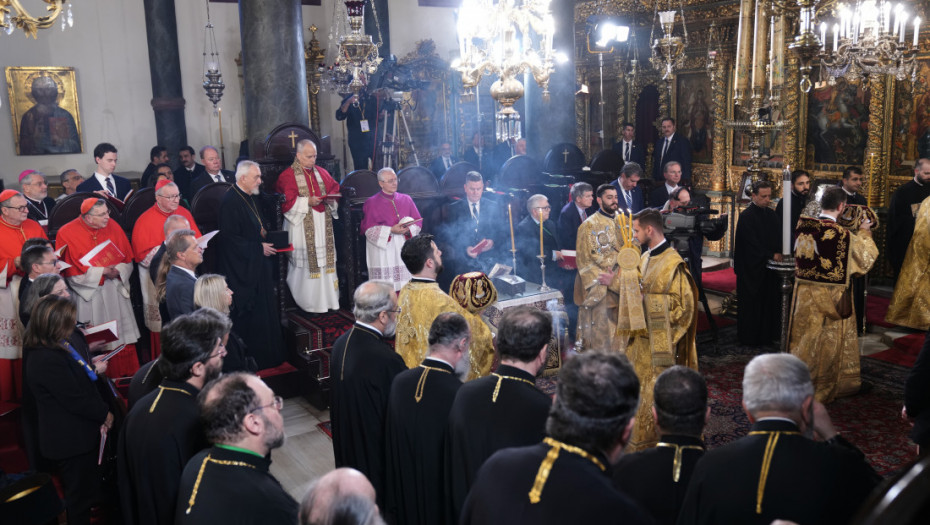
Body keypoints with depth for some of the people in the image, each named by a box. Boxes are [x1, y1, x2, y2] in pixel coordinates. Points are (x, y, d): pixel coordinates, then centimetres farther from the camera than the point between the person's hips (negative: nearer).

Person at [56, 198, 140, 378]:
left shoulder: (112, 226, 1)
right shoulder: (66, 233, -8)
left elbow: (128, 260, 6)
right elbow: (70, 271, -9)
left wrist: (118, 270, -14)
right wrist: (102, 272, -15)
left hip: (116, 290, 3)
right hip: (89, 294, -3)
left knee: (124, 341, 4)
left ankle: (127, 377, 14)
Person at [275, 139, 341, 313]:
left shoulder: (322, 173, 14)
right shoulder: (287, 176, -4)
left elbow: (335, 188, 16)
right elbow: (286, 201, -11)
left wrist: (330, 198, -5)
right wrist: (307, 202, -19)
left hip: (323, 225, 5)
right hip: (302, 226, -5)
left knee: (325, 259, 6)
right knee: (306, 262, -3)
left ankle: (327, 298, 13)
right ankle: (308, 301, 5)